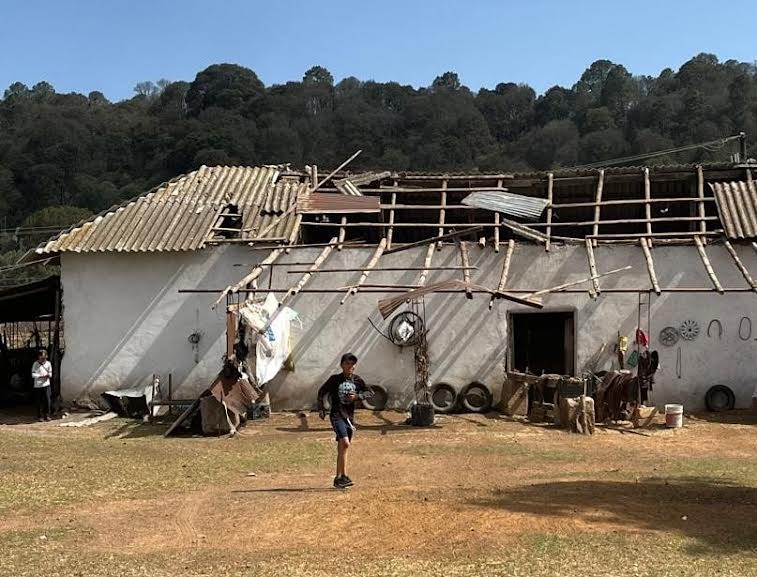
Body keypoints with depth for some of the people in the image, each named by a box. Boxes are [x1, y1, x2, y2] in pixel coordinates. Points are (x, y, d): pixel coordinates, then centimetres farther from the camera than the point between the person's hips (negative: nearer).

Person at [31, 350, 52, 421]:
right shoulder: (35, 364, -3)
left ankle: (47, 415, 6)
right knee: (39, 401, 3)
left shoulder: (48, 363, 7)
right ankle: (40, 416, 12)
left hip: (46, 384, 2)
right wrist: (41, 376, -19)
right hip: (38, 385, -2)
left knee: (48, 400, -5)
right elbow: (33, 374, -8)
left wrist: (49, 375, -9)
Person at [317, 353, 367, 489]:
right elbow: (321, 392, 7)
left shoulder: (357, 380, 6)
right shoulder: (335, 379, -2)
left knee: (342, 447, 11)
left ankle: (338, 478, 20)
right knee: (345, 443, -21)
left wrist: (356, 396, -6)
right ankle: (343, 476, -18)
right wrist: (321, 409, 4)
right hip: (336, 415, -4)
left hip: (349, 415, 5)